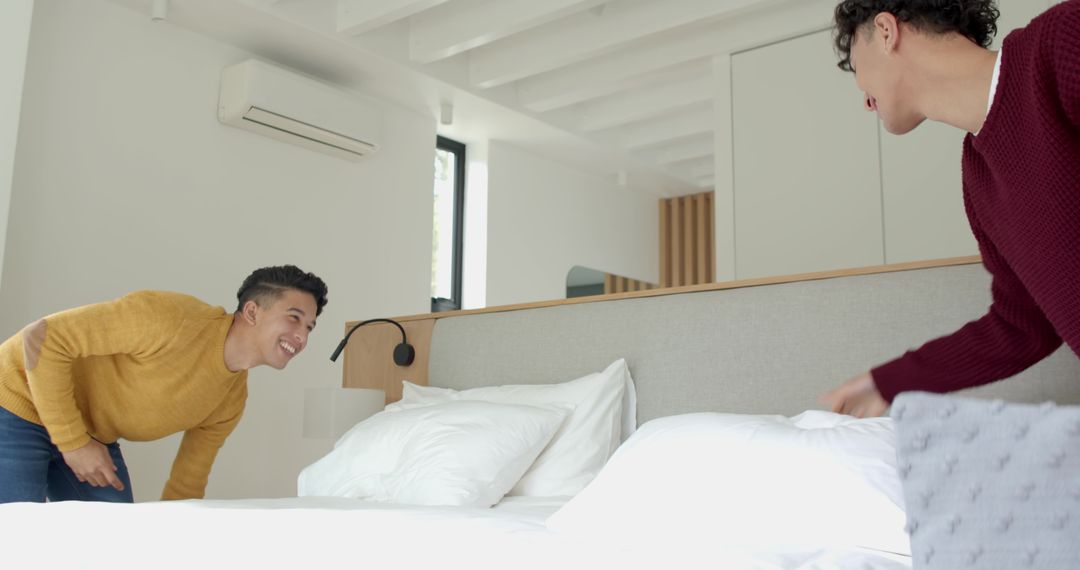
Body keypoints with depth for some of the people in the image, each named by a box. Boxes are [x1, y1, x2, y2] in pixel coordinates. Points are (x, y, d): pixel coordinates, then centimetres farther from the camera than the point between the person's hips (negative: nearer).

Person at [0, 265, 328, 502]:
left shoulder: (232, 399, -5)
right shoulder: (174, 319, -30)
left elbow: (185, 487, 5)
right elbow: (41, 338, -28)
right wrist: (73, 440, -24)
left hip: (92, 436, 7)